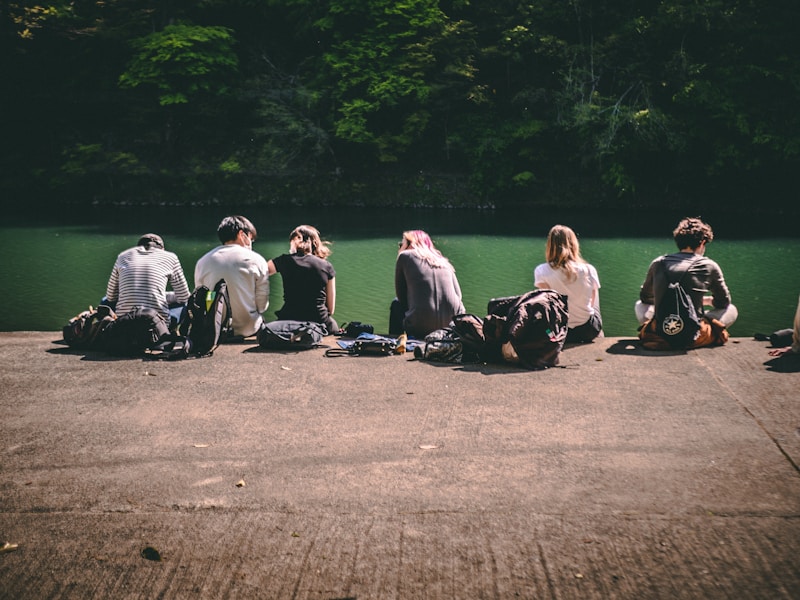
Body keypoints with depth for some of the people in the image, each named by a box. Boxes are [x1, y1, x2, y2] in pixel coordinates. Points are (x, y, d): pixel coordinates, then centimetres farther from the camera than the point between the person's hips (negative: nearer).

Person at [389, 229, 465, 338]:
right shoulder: (444, 262, 20)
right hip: (452, 325, 4)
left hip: (421, 328, -4)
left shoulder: (405, 256, 9)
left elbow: (401, 295, 11)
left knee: (396, 304, 25)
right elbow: (458, 294, 15)